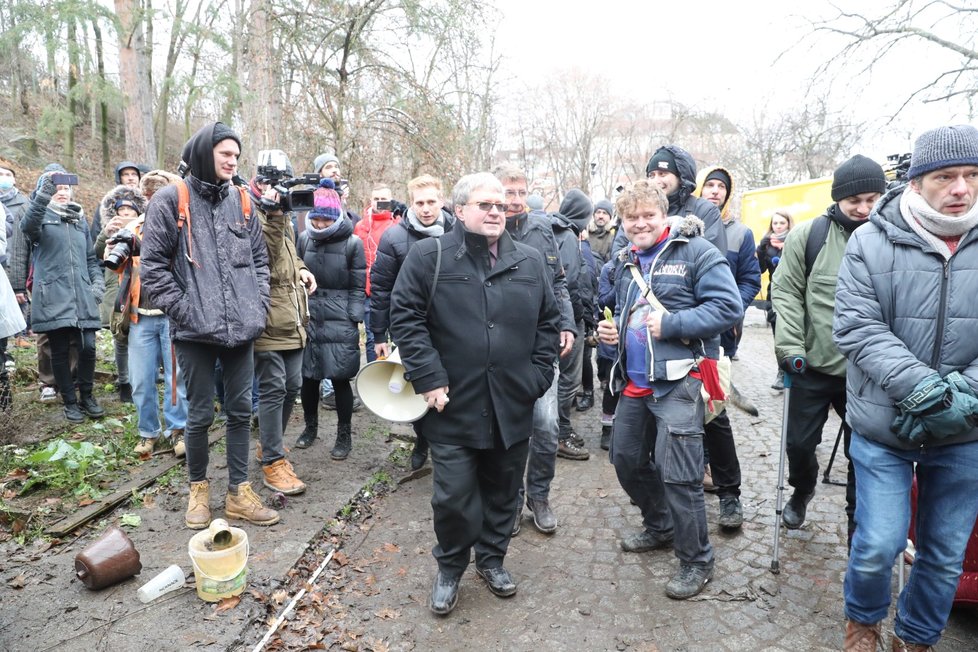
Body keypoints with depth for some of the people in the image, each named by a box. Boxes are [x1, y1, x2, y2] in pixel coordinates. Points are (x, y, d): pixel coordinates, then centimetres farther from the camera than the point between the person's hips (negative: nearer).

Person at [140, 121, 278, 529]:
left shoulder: (242, 201, 11)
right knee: (200, 414, 7)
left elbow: (259, 259, 15)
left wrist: (258, 307, 5)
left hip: (242, 328, 4)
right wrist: (184, 310, -11)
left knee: (241, 411, 9)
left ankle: (239, 493, 22)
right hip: (196, 330, -4)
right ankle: (198, 489, 28)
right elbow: (153, 266, -5)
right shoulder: (171, 200, -2)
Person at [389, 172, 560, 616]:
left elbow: (548, 323, 11)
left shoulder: (531, 262, 7)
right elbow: (405, 317, -7)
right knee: (453, 496, 5)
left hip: (512, 408, 4)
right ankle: (450, 568, 31)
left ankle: (492, 559, 41)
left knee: (503, 491, 17)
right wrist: (428, 377, -13)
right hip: (454, 406, -3)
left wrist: (538, 376, 3)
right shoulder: (428, 257, -4)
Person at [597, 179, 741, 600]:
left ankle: (696, 561, 17)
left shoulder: (695, 251, -8)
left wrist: (671, 324, -21)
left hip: (678, 381, -8)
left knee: (677, 474, -5)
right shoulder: (625, 261, 15)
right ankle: (660, 527, 41)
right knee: (626, 461, 17)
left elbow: (729, 306, -16)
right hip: (634, 381, 8)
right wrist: (612, 329, 6)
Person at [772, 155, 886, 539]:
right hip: (813, 366, 0)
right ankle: (802, 491, 44)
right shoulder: (809, 234, -4)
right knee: (799, 442, 12)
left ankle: (859, 532, 31)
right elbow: (786, 291, -4)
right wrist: (790, 347, -11)